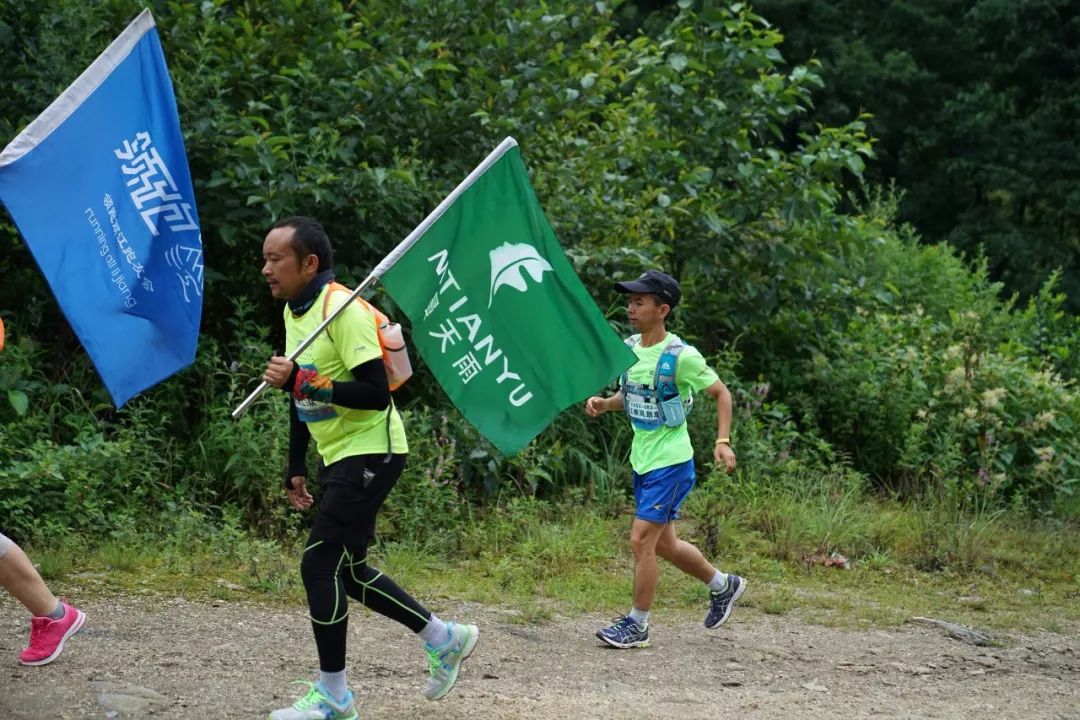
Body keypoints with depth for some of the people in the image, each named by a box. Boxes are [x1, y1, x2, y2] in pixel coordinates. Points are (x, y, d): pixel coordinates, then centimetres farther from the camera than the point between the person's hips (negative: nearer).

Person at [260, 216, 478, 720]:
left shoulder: (343, 310, -20)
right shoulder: (293, 311, 8)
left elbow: (376, 393, -26)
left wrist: (303, 381, -29)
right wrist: (296, 466, 18)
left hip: (369, 455, -9)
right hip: (337, 457, 9)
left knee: (319, 564, -10)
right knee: (347, 570, 12)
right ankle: (445, 638, 27)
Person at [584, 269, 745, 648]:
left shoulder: (681, 356, -17)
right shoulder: (628, 347, 3)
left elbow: (721, 393, -6)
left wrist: (723, 441, -16)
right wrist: (604, 403, -2)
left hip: (671, 463, -8)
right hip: (642, 460, 8)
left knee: (641, 540, -10)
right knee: (664, 544, 16)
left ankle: (637, 624, 3)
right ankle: (723, 585, 38)